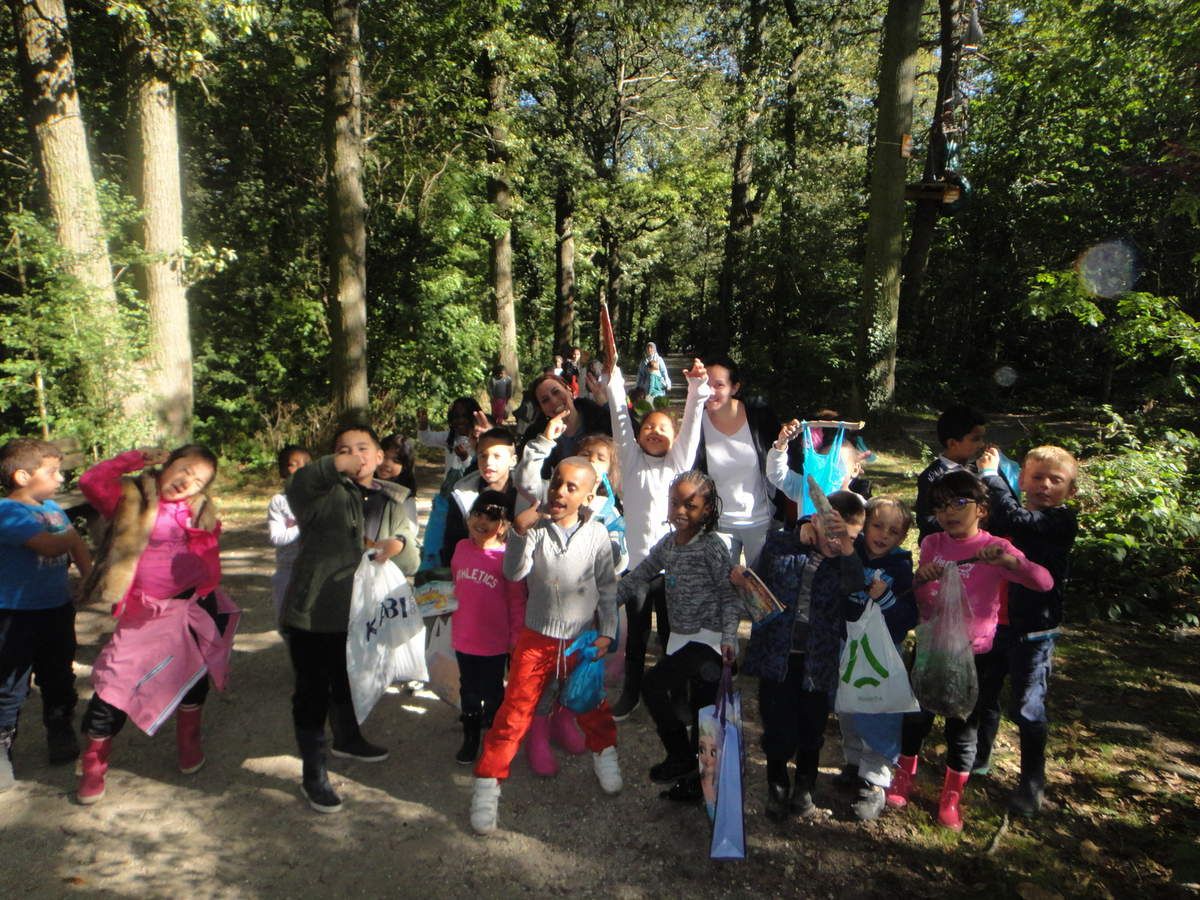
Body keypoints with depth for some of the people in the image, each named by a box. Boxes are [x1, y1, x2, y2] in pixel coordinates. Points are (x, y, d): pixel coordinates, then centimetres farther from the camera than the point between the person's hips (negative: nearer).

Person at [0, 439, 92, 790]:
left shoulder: (53, 508, 7)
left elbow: (77, 548, 13)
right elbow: (48, 545, -29)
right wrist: (72, 535, -11)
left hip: (57, 608, 7)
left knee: (59, 679, 19)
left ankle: (61, 734, 34)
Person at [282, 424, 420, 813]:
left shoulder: (394, 504, 7)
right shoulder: (325, 493, -9)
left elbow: (412, 564, 4)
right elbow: (298, 486, -34)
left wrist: (399, 545, -20)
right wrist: (337, 465, -51)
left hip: (360, 614, 6)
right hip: (312, 612, -5)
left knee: (349, 685, 26)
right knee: (313, 691, 4)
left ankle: (347, 739, 52)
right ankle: (313, 774, 22)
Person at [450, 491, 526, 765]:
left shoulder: (507, 557, -19)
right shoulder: (461, 548, -3)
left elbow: (517, 601, -12)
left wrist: (516, 637, -8)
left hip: (495, 642, -4)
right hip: (463, 639, 5)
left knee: (492, 693, 15)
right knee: (469, 691, 21)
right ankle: (470, 738, 41)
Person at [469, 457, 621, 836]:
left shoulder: (596, 533, -7)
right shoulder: (536, 525, -11)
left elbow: (607, 587, 2)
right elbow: (513, 573, -21)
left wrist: (606, 632, -1)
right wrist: (520, 531, -33)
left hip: (582, 639, 2)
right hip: (537, 638, -1)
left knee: (592, 704, 21)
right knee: (515, 711, 2)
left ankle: (604, 752, 49)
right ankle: (487, 781, 17)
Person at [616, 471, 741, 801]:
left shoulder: (712, 546, -12)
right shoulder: (667, 544, 8)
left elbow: (729, 594, -12)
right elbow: (638, 577, 17)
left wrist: (728, 637, -22)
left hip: (707, 638, -6)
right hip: (680, 637, 7)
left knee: (653, 685, -17)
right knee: (696, 711, 14)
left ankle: (681, 757, -1)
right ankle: (697, 777, 26)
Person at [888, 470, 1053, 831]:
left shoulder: (995, 548, -12)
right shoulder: (932, 544, -1)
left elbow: (1045, 582, -25)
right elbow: (922, 606, 4)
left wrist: (1009, 561, -42)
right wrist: (921, 581, -19)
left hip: (971, 653, -2)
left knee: (963, 727, 11)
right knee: (916, 716, 14)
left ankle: (952, 797, 33)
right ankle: (904, 778, 39)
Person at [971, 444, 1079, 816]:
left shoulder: (1062, 521, -16)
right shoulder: (1006, 521, 4)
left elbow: (1013, 517, -31)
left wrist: (991, 473, -21)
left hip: (1033, 634, -6)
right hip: (995, 624, 6)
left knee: (1026, 708, 3)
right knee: (982, 695, 18)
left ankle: (1032, 784, 23)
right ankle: (978, 759, 40)